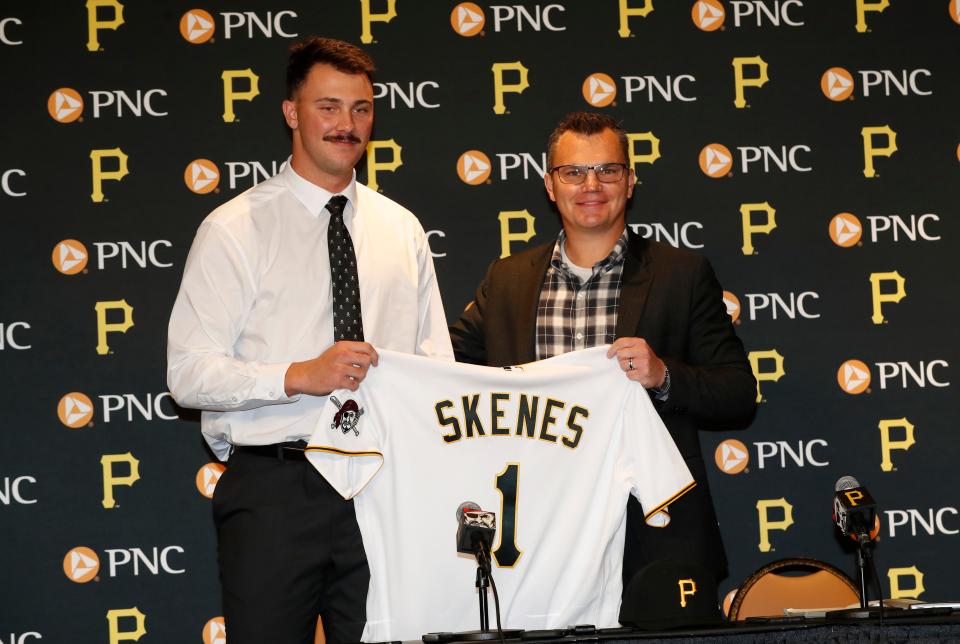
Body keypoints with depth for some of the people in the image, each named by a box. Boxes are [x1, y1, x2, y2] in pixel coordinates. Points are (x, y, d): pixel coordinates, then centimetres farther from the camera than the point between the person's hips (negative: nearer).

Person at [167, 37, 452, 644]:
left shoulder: (402, 229, 12)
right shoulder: (234, 230, -2)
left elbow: (437, 365, 13)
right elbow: (189, 373, -8)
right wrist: (300, 377, -21)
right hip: (273, 487, -3)